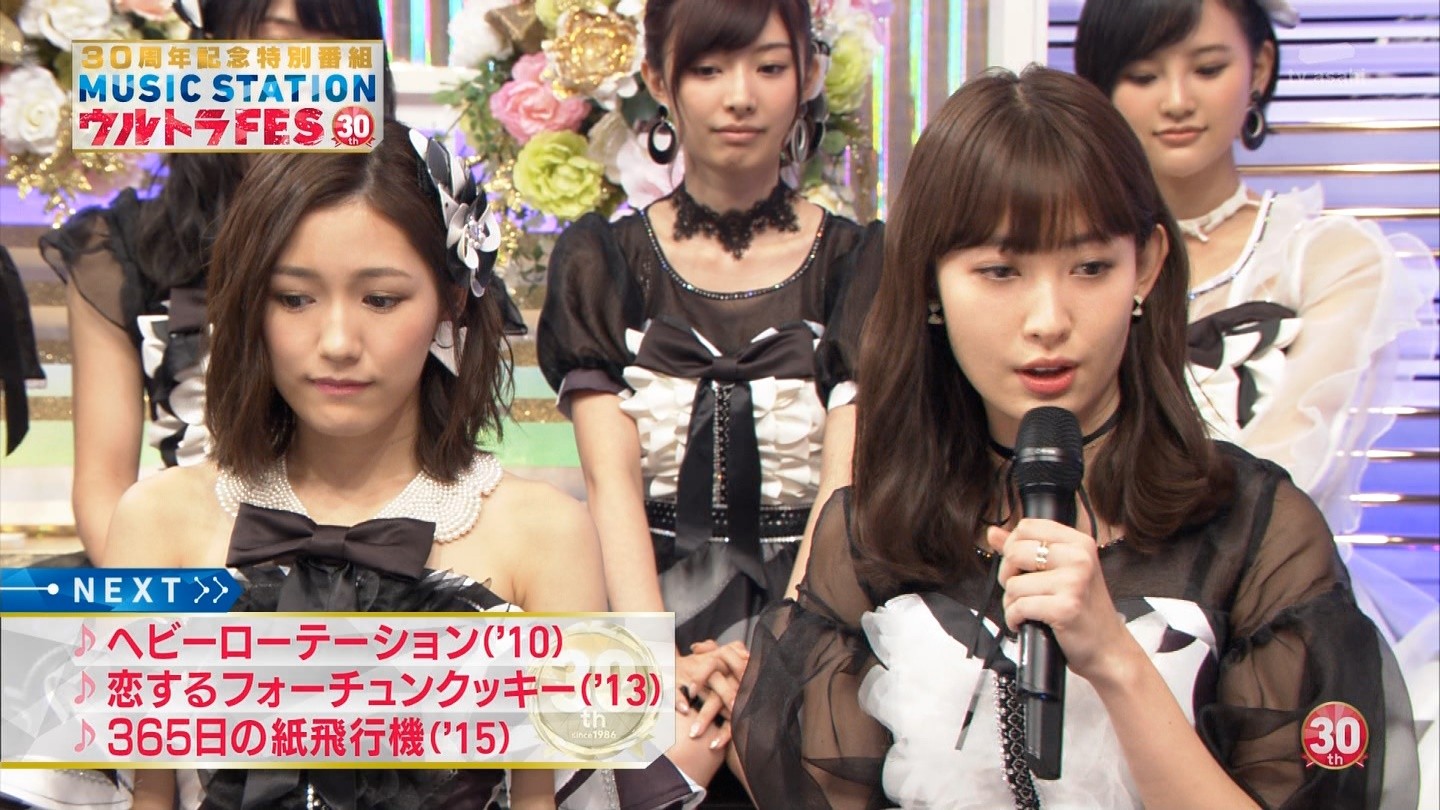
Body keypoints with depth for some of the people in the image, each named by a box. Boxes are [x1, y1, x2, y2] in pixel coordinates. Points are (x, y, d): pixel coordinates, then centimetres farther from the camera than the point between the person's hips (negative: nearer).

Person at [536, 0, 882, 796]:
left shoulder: (858, 263, 7)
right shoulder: (602, 259, 9)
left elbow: (844, 488, -4)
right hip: (651, 594, 0)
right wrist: (661, 659, -18)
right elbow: (613, 478, -2)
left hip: (806, 612, 0)